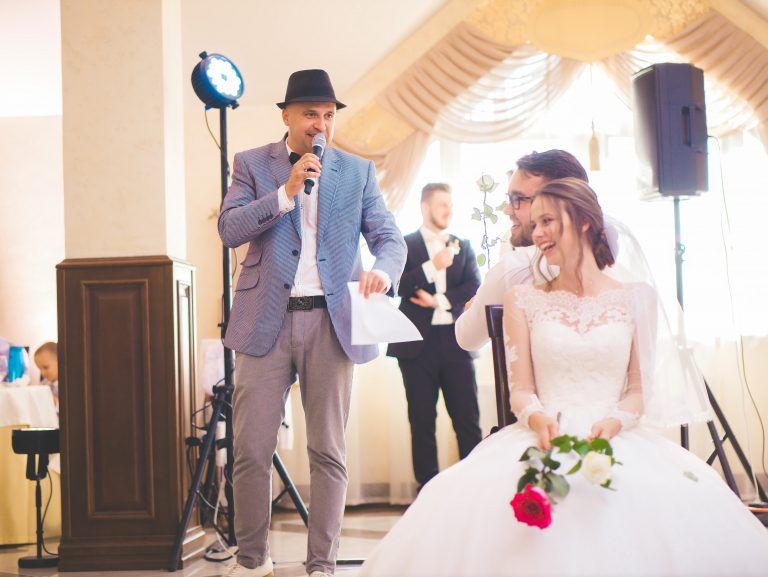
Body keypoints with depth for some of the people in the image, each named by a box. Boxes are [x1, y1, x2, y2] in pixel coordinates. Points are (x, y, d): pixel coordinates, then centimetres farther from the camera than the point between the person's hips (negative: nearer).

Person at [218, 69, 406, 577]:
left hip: (332, 322, 1)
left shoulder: (358, 171, 10)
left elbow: (390, 237, 6)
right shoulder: (252, 165, 7)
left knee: (329, 452, 5)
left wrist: (384, 269, -17)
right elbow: (229, 230, -5)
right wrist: (287, 191, -14)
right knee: (251, 449, 1)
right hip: (267, 321, -1)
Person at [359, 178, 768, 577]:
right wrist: (537, 418, -14)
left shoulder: (636, 298, 11)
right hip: (543, 438, 0)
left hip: (618, 438, 0)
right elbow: (520, 389, 8)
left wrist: (612, 423, -12)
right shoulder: (523, 300, 12)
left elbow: (640, 390, 9)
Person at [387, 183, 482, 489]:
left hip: (455, 342, 2)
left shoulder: (462, 246, 15)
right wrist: (432, 266, -15)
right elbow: (395, 286, -8)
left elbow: (474, 286, 4)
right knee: (422, 422, 3)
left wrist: (440, 300, -8)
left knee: (468, 420, -1)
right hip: (418, 344, -2)